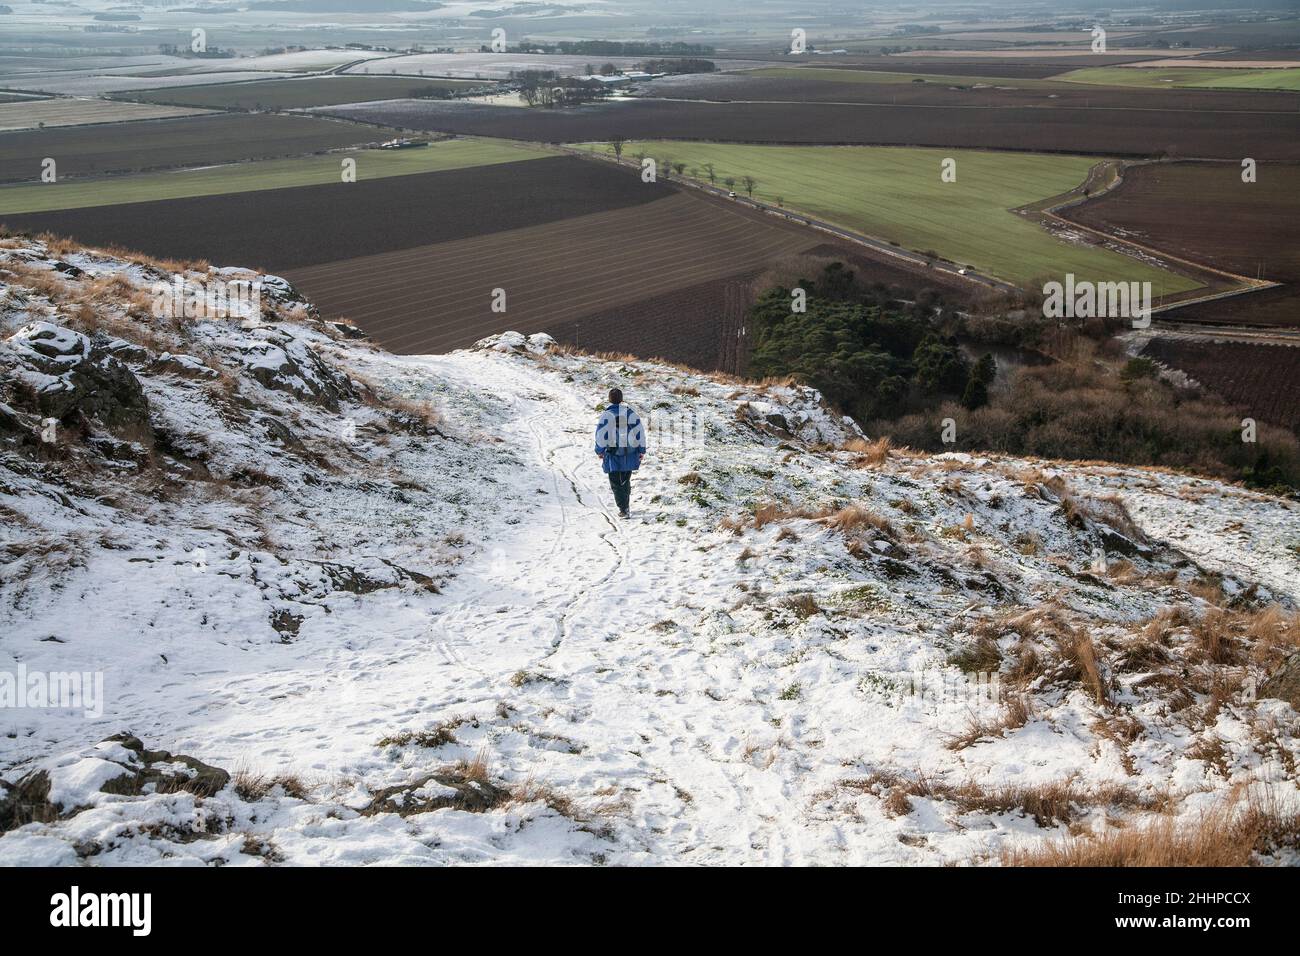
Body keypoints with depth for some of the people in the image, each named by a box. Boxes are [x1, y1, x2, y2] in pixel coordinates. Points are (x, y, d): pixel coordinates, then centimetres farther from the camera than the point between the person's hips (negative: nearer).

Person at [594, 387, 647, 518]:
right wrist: (642, 450, 10)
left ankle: (623, 509, -9)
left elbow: (601, 435, -9)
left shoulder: (606, 415, -9)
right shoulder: (631, 413, 2)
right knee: (626, 481, 20)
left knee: (616, 483, 2)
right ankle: (626, 506, 28)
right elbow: (640, 432, 4)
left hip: (613, 454, -4)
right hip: (629, 453, 4)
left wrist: (600, 451, 2)